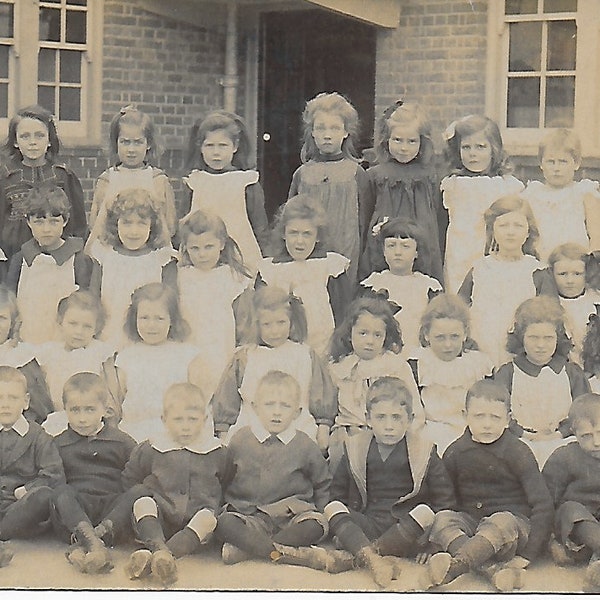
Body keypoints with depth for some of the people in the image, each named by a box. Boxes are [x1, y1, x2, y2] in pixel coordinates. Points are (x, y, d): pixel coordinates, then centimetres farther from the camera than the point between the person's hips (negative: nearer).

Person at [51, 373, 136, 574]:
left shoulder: (121, 442, 16)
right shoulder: (58, 444, 16)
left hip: (113, 508, 0)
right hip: (74, 509, 0)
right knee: (61, 493, -31)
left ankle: (81, 546, -49)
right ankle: (92, 541, -56)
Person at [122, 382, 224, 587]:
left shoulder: (216, 453, 11)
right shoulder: (149, 450, 11)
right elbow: (129, 480, 20)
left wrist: (216, 505, 4)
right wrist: (141, 497, 3)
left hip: (195, 521, 0)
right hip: (158, 516, 1)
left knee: (208, 517, -34)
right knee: (143, 502, -29)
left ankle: (149, 555, -55)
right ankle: (159, 550, -57)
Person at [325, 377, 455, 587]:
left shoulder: (424, 451, 6)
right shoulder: (355, 448, 12)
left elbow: (444, 501, 4)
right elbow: (337, 493, 17)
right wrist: (338, 524, -1)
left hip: (407, 530, -2)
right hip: (366, 526, 2)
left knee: (425, 512, -32)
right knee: (332, 508, -23)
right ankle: (372, 560, -48)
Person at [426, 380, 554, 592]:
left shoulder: (518, 453, -5)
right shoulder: (455, 453, 5)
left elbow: (543, 506, -9)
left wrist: (527, 556, -16)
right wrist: (432, 543, -3)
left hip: (514, 524, -3)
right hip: (470, 524, 3)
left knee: (502, 522, -37)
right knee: (442, 518, -27)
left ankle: (454, 565, -56)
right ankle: (497, 570, -45)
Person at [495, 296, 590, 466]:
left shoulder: (573, 374, 16)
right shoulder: (507, 374, 12)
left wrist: (560, 434, -9)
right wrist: (527, 435, -11)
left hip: (562, 442, 1)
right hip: (520, 445, -1)